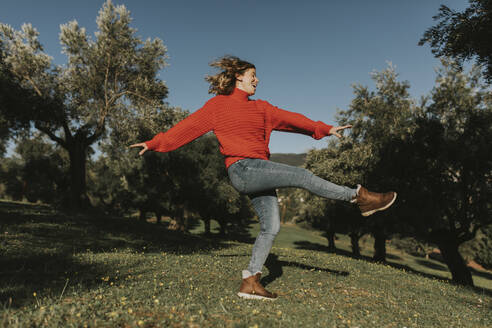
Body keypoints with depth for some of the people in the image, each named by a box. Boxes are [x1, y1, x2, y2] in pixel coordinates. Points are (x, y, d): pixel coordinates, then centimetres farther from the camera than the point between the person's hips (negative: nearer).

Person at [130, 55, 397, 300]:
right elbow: (188, 127, 8)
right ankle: (359, 197, -1)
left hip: (259, 173, 7)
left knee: (271, 227, -1)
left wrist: (325, 128, 8)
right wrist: (154, 143, 6)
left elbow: (289, 118, 16)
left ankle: (250, 283, 5)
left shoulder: (260, 108, 22)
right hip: (243, 169, -7)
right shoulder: (218, 104, 7)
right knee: (303, 176, -14)